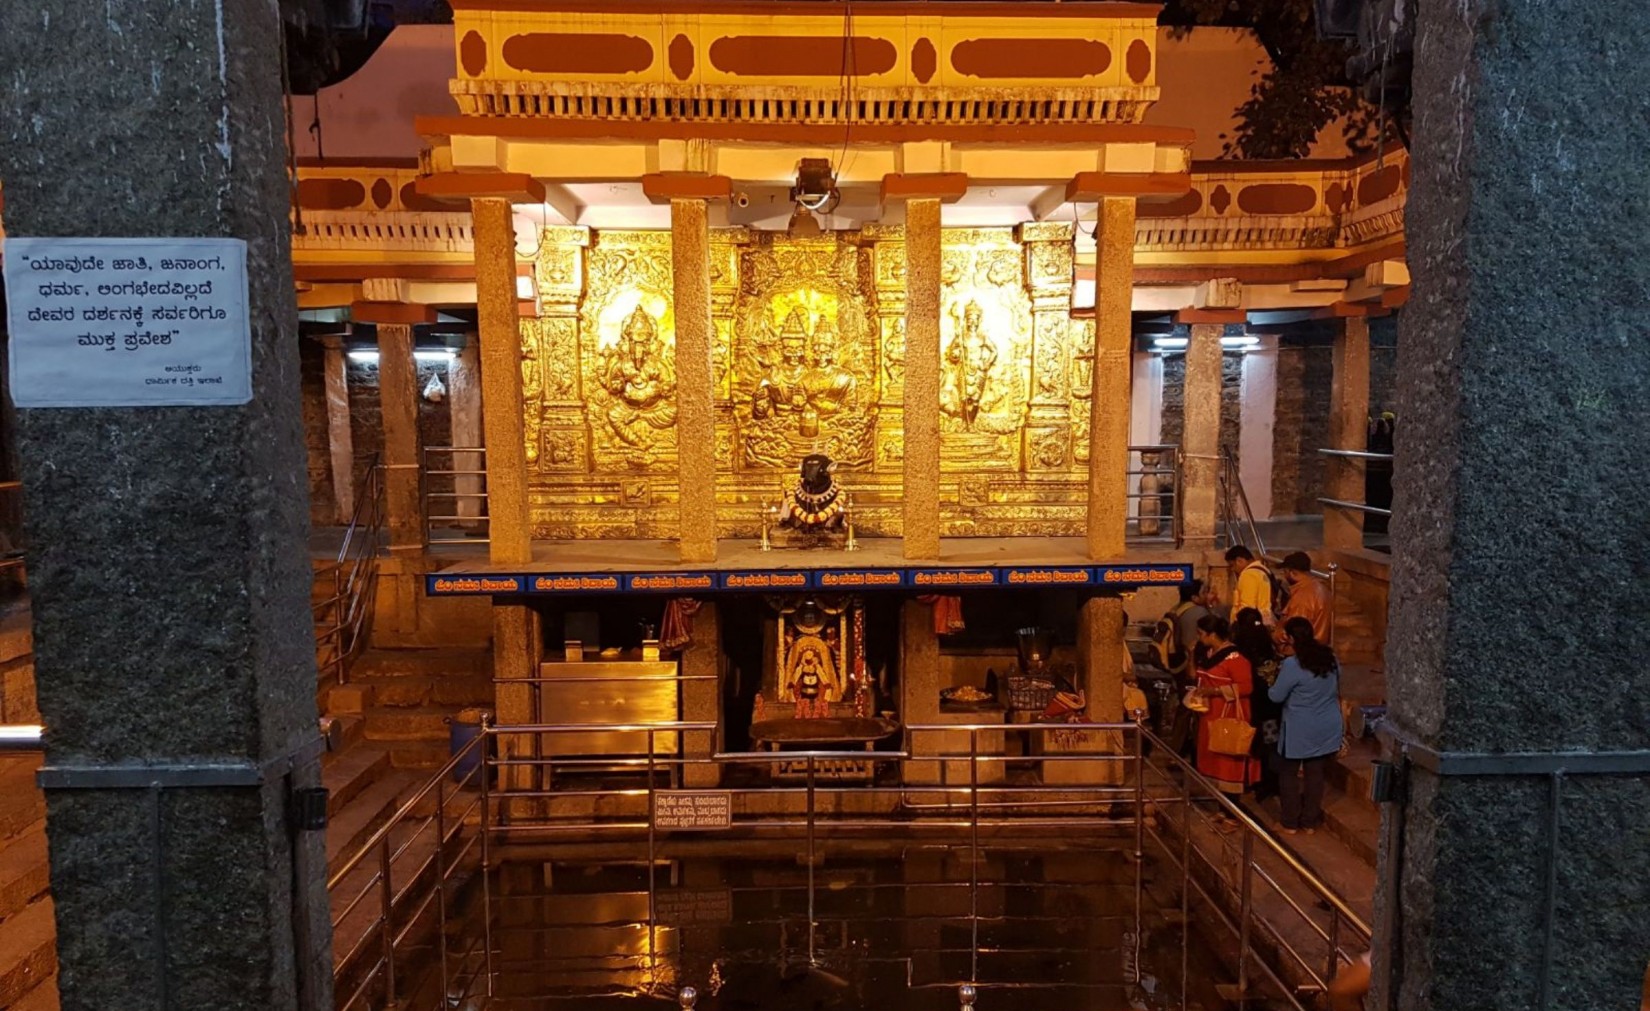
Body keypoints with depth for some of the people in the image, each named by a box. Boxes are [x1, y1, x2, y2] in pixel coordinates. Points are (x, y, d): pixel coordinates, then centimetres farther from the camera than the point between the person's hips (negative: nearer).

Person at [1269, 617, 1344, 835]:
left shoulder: (1292, 664, -22)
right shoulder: (1330, 657, -2)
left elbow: (1276, 696, -13)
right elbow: (1336, 689, 15)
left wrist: (1274, 683, 6)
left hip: (1299, 731, -5)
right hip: (1327, 729, 5)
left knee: (1289, 774, 11)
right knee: (1315, 774, 14)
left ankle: (1291, 823, 17)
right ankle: (1310, 822, 22)